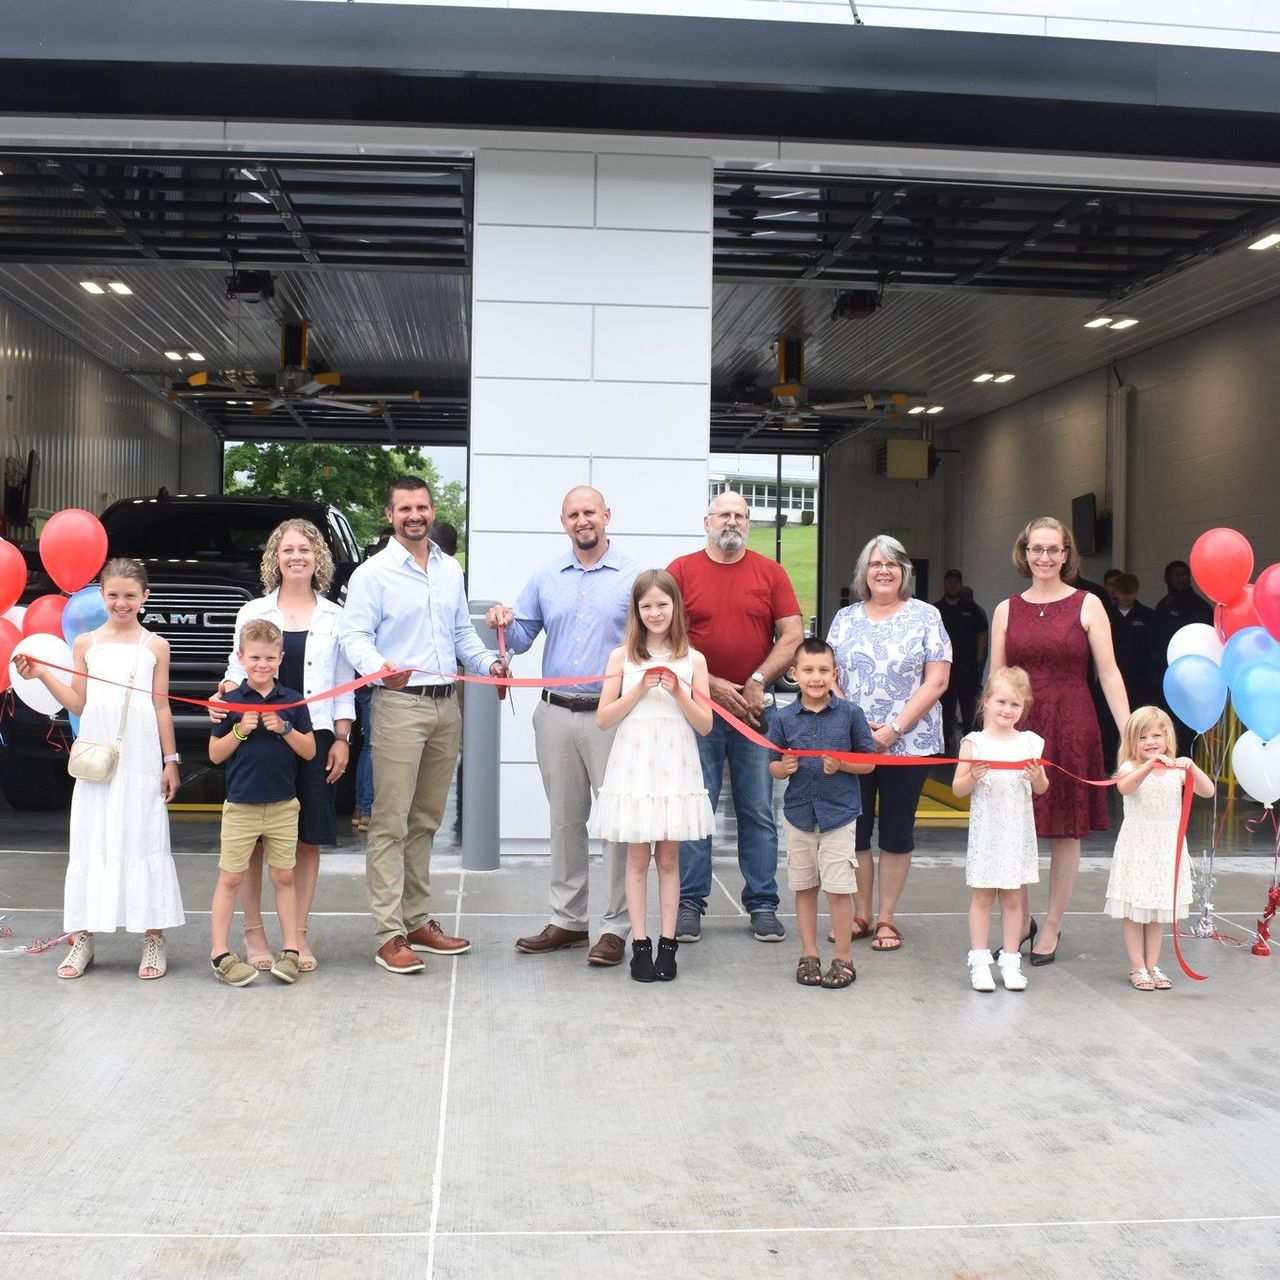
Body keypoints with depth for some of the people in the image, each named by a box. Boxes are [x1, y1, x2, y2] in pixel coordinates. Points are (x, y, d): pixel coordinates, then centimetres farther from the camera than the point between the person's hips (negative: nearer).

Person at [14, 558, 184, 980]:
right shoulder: (85, 644, 8)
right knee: (91, 843, 4)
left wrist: (170, 760, 3)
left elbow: (161, 707, 6)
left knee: (143, 842, 1)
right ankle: (82, 938, 11)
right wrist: (43, 675, -3)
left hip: (141, 760, -1)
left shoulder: (155, 645, 5)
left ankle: (153, 939, 6)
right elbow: (79, 704, 9)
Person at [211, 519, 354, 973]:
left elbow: (344, 685, 9)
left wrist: (342, 739, 3)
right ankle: (254, 932, 14)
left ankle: (299, 936, 13)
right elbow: (238, 670, 5)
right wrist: (225, 695, -16)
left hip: (314, 735, 1)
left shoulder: (335, 617, 9)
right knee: (255, 836, 2)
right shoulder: (252, 612, 7)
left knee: (309, 837, 4)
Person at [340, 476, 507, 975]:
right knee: (391, 823, -6)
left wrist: (488, 662, 4)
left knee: (426, 822, 13)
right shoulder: (373, 572, -3)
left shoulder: (450, 569, 15)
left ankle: (417, 920, 22)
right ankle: (389, 934, -2)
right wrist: (379, 666, -29)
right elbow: (355, 636, -9)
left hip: (446, 705, 6)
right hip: (399, 704, -6)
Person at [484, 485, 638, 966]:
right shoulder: (546, 578, 12)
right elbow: (521, 638, 14)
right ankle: (568, 920, 23)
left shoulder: (634, 577, -1)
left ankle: (615, 926, 7)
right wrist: (505, 624, -7)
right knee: (564, 820, 12)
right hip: (555, 714, 4)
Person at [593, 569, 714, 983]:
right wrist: (640, 689, -11)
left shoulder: (693, 660, 3)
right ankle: (640, 944, 10)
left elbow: (705, 725, 1)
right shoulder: (622, 657, 2)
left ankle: (667, 943, 13)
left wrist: (678, 692, -12)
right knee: (638, 858, 4)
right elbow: (603, 719, -1)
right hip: (634, 767, 0)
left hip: (675, 768, 1)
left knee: (669, 858, 7)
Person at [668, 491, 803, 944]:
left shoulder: (770, 573, 8)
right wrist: (712, 685, -10)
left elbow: (793, 636, 3)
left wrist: (757, 682, -8)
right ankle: (690, 903, 11)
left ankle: (763, 904, 14)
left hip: (755, 708, 1)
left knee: (758, 812, 5)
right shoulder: (682, 571, 3)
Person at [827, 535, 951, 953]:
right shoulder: (845, 619, 10)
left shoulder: (925, 617, 1)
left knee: (897, 832, 5)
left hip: (909, 743, -2)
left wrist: (895, 727, -14)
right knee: (855, 829, 5)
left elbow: (937, 681, -6)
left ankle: (886, 918, 16)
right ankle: (860, 914, 19)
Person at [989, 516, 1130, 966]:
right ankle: (1021, 920, 20)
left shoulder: (1087, 605, 1)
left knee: (1066, 831, 6)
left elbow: (1108, 674, -2)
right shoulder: (1007, 610, 8)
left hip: (1071, 728, -2)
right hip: (1016, 727, 2)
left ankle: (1052, 927, 21)